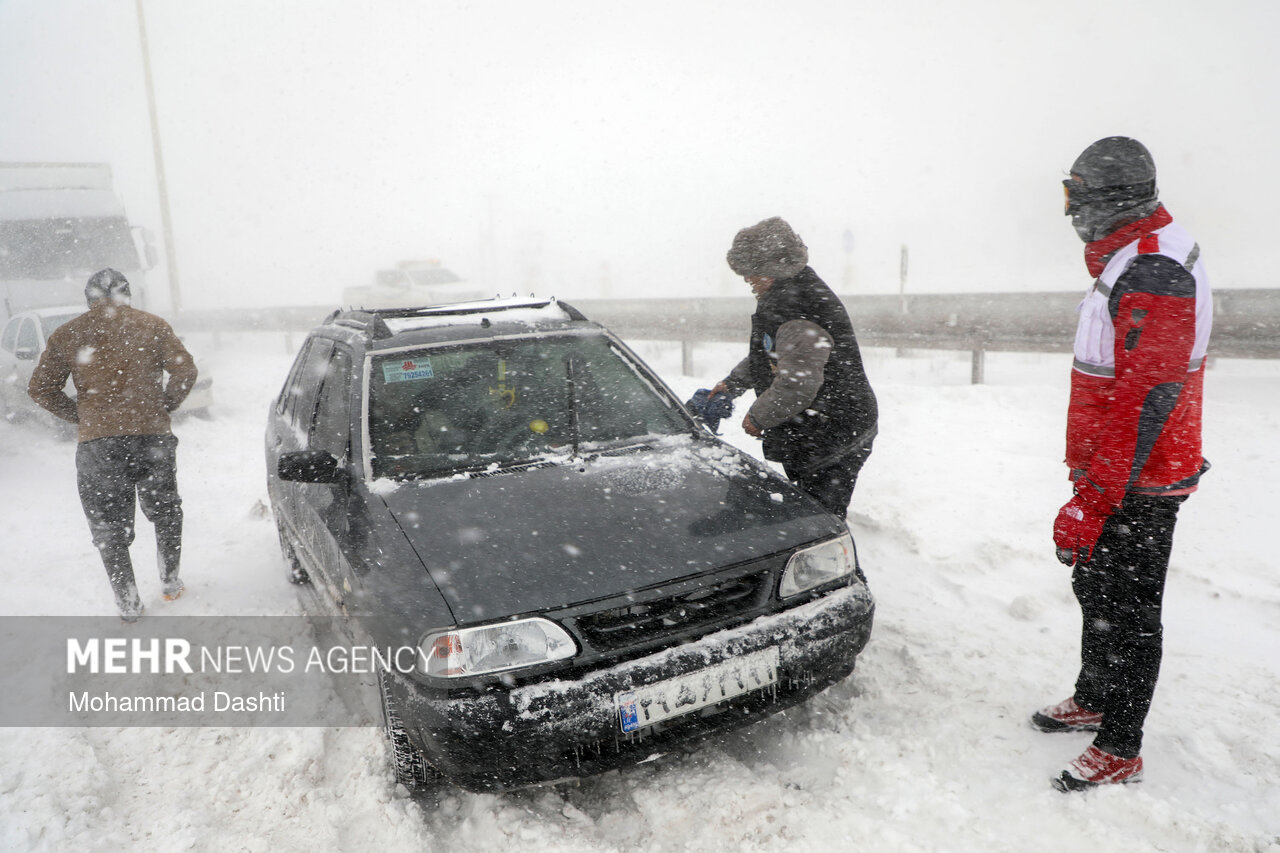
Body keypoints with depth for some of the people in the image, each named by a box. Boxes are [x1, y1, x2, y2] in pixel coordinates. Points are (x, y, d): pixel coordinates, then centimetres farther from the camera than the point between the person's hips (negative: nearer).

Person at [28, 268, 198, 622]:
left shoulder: (66, 334, 6)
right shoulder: (151, 325, 4)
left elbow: (40, 388, 3)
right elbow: (185, 371, -5)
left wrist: (80, 416, 13)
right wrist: (163, 407, 7)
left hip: (97, 444, 0)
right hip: (152, 436, 0)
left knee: (109, 526, 10)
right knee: (165, 512, 19)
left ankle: (128, 604, 13)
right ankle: (171, 582, 26)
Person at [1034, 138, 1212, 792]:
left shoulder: (1151, 270, -21)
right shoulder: (1135, 258, 13)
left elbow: (1146, 398, -28)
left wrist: (1091, 501, -29)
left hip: (1136, 487, -10)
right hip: (1117, 472, 10)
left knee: (1125, 613, 2)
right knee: (1096, 587, 21)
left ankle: (1119, 751, 17)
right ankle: (1092, 700, 39)